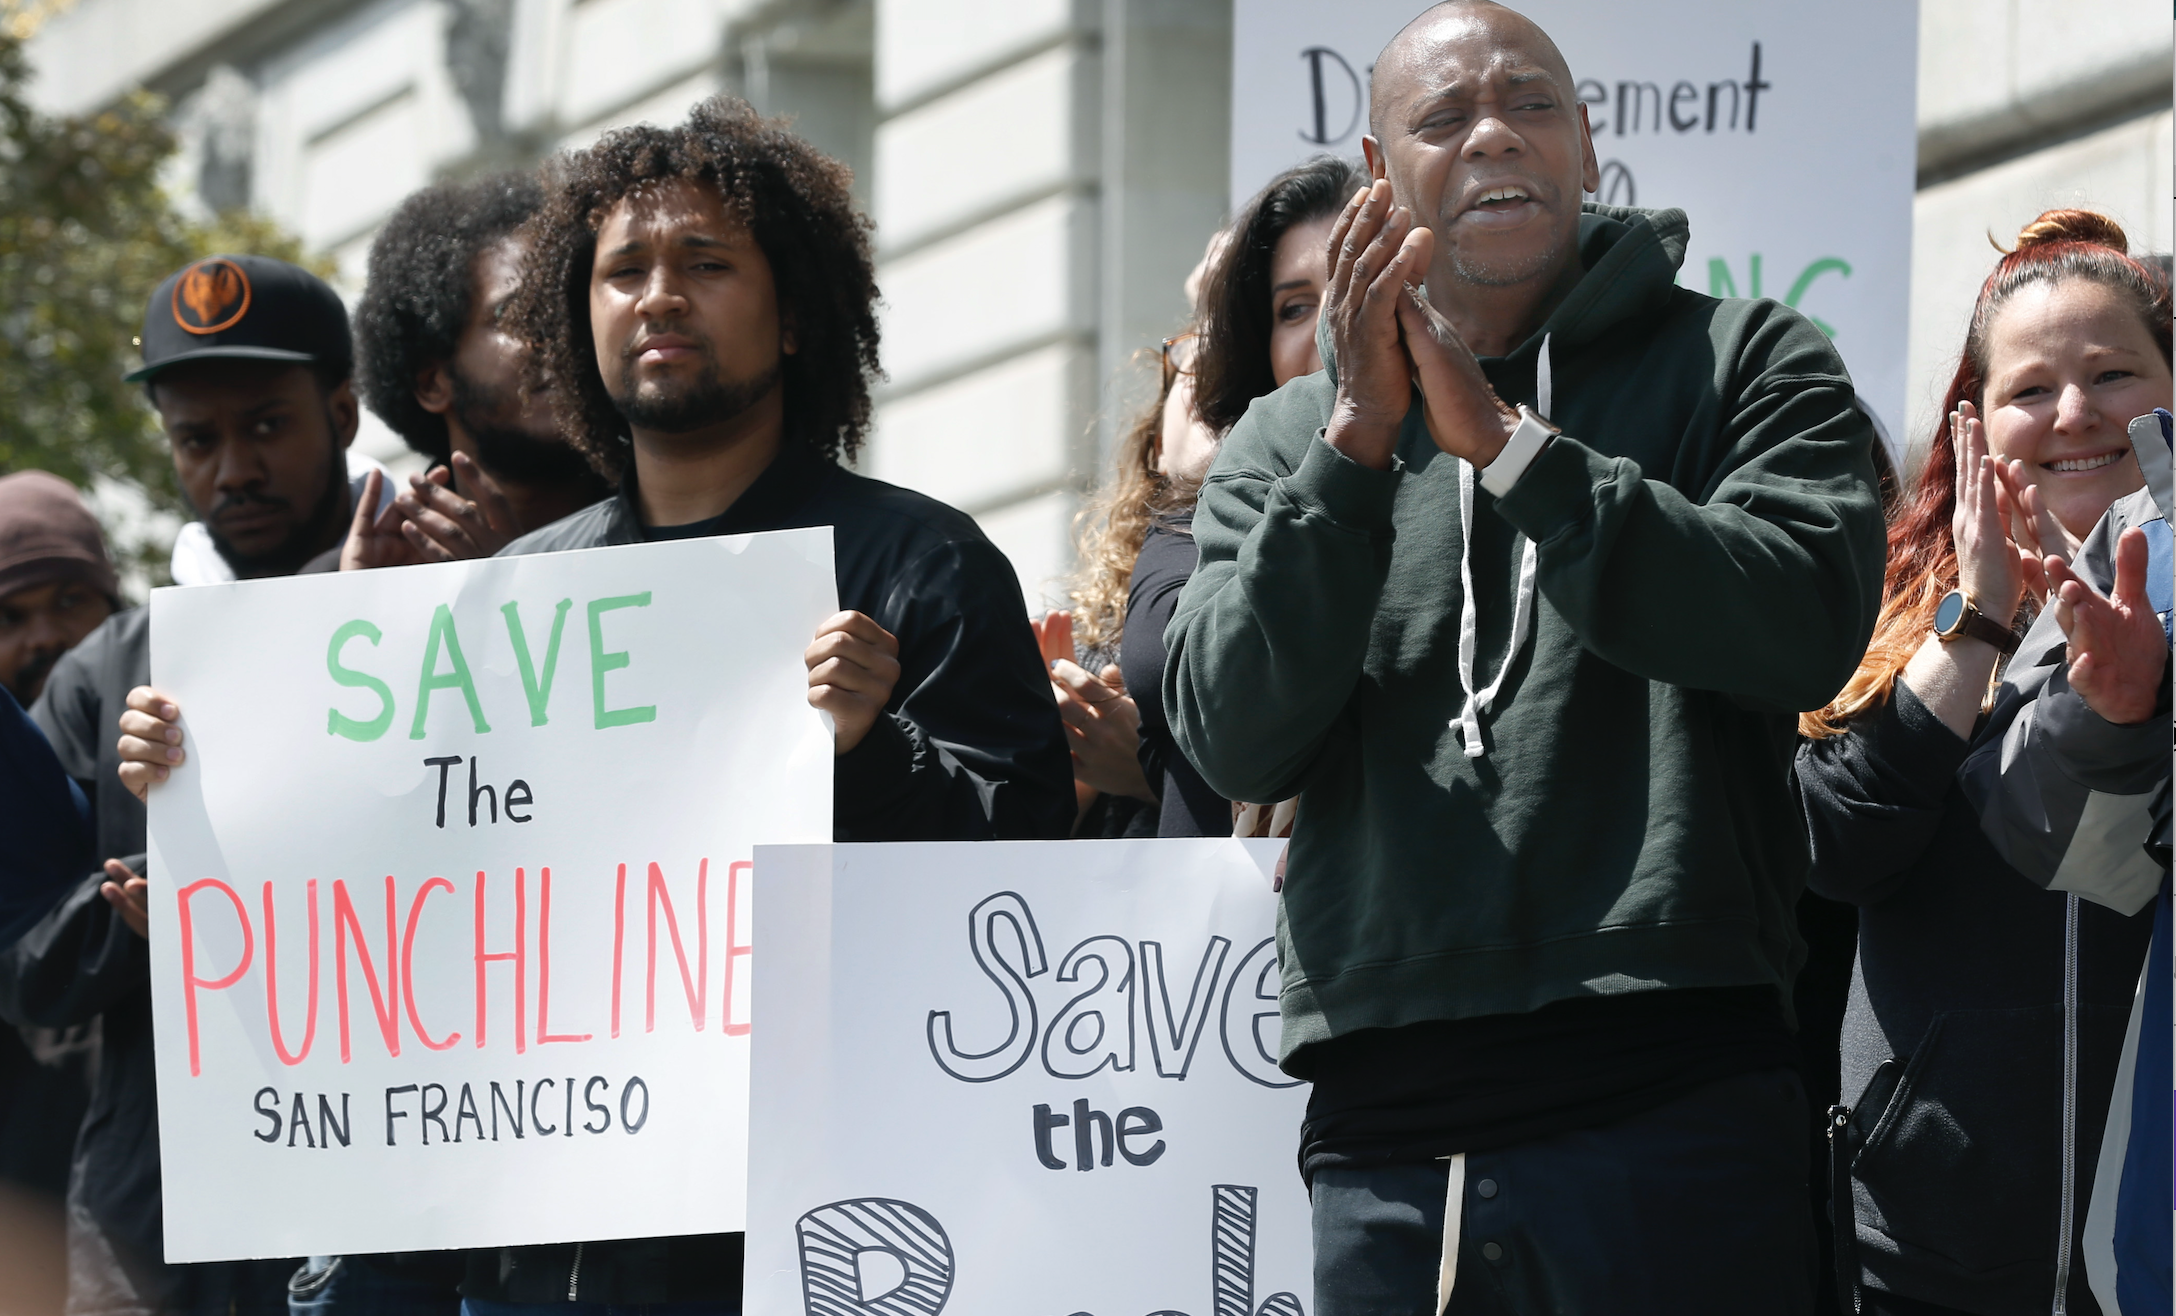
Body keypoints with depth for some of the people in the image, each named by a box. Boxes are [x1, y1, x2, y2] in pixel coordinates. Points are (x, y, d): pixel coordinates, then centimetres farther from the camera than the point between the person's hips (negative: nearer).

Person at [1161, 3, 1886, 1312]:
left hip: (1668, 1093, -2)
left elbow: (1807, 623, -9)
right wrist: (1358, 448, -7)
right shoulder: (1287, 442, 16)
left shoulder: (1748, 364, 9)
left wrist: (1511, 448, -10)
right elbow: (1237, 740, 2)